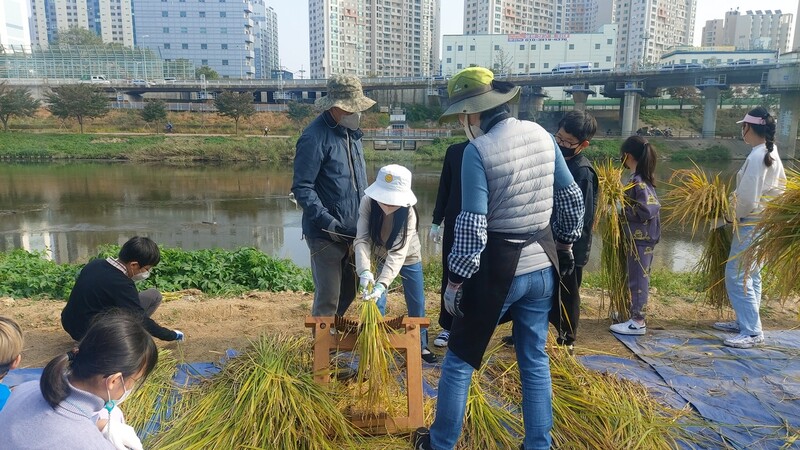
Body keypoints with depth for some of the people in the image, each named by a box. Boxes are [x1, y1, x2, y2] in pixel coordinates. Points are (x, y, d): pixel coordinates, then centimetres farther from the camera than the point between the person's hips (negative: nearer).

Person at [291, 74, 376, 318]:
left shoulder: (351, 132, 9)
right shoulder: (315, 137, -16)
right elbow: (302, 188, -18)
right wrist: (328, 222, -24)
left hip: (353, 231, 8)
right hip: (326, 235, -8)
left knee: (348, 293, 20)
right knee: (328, 299, -1)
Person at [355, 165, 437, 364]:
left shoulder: (409, 213, -37)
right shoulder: (368, 203, -30)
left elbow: (398, 254, -43)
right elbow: (362, 240, -35)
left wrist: (382, 284, -53)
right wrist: (364, 271, -51)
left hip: (409, 258, -1)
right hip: (382, 257, 2)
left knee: (417, 304, 7)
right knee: (376, 303, -4)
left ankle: (421, 345, 27)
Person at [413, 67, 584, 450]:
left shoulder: (478, 150, -17)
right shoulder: (543, 136, 1)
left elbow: (472, 225, -20)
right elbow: (572, 199, 9)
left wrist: (455, 279, -10)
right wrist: (564, 242, 23)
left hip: (498, 267, -6)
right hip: (541, 266, 6)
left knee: (459, 360, 11)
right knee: (535, 361, 18)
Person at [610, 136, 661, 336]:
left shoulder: (638, 181, -20)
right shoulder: (642, 178, 9)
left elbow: (648, 210, -26)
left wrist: (624, 209, -15)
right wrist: (624, 204, 7)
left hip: (640, 237, -9)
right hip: (643, 236, 9)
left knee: (638, 279, -2)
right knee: (639, 278, 16)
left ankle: (637, 322, 7)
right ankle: (636, 316, 27)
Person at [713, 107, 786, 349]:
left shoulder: (755, 157, -22)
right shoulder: (772, 153, 8)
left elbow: (747, 199, -23)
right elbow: (780, 185, 19)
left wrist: (736, 216, -4)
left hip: (751, 224, -10)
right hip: (765, 222, 10)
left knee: (736, 276, -6)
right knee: (750, 275, 17)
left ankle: (752, 331, -1)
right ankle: (745, 321, 28)